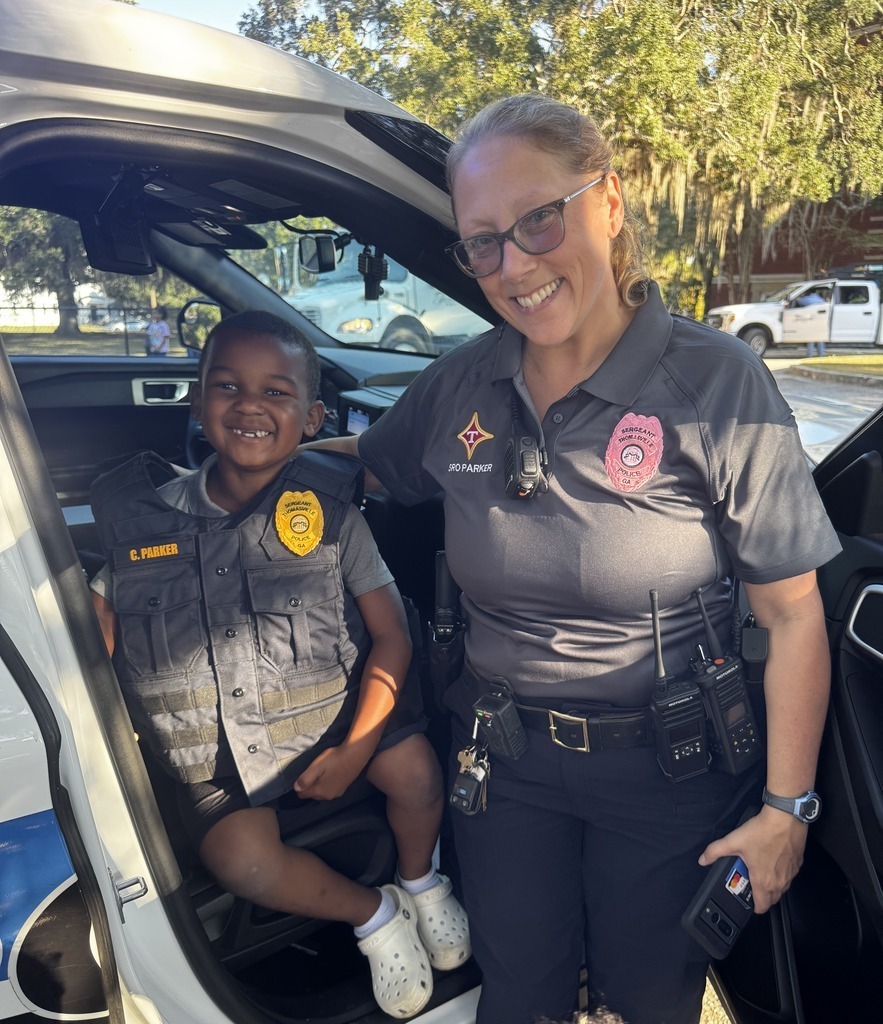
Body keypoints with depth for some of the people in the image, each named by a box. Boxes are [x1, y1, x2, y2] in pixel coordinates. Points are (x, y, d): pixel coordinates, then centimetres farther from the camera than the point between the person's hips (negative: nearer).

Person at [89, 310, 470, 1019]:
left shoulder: (331, 513, -10)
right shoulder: (144, 521, -6)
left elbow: (392, 636, -8)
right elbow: (92, 645, -2)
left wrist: (354, 751, -15)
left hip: (335, 707, -1)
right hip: (222, 747, 1)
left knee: (414, 769, -23)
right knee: (242, 862, -20)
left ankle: (421, 882, 13)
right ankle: (375, 915, 10)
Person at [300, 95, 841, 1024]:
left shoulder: (715, 382, -17)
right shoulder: (458, 386, -6)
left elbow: (794, 616, -12)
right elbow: (365, 463, 14)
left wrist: (785, 808, -9)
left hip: (669, 768, -2)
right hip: (501, 752, 3)